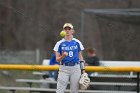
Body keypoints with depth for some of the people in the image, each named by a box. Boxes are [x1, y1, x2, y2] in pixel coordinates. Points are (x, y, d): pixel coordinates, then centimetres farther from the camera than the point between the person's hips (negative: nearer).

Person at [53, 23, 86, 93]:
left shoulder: (77, 43, 8)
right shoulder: (60, 43, 2)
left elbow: (80, 57, 12)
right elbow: (57, 59, 2)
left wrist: (83, 70, 5)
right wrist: (63, 56, -20)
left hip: (75, 68, 2)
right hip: (64, 69, -1)